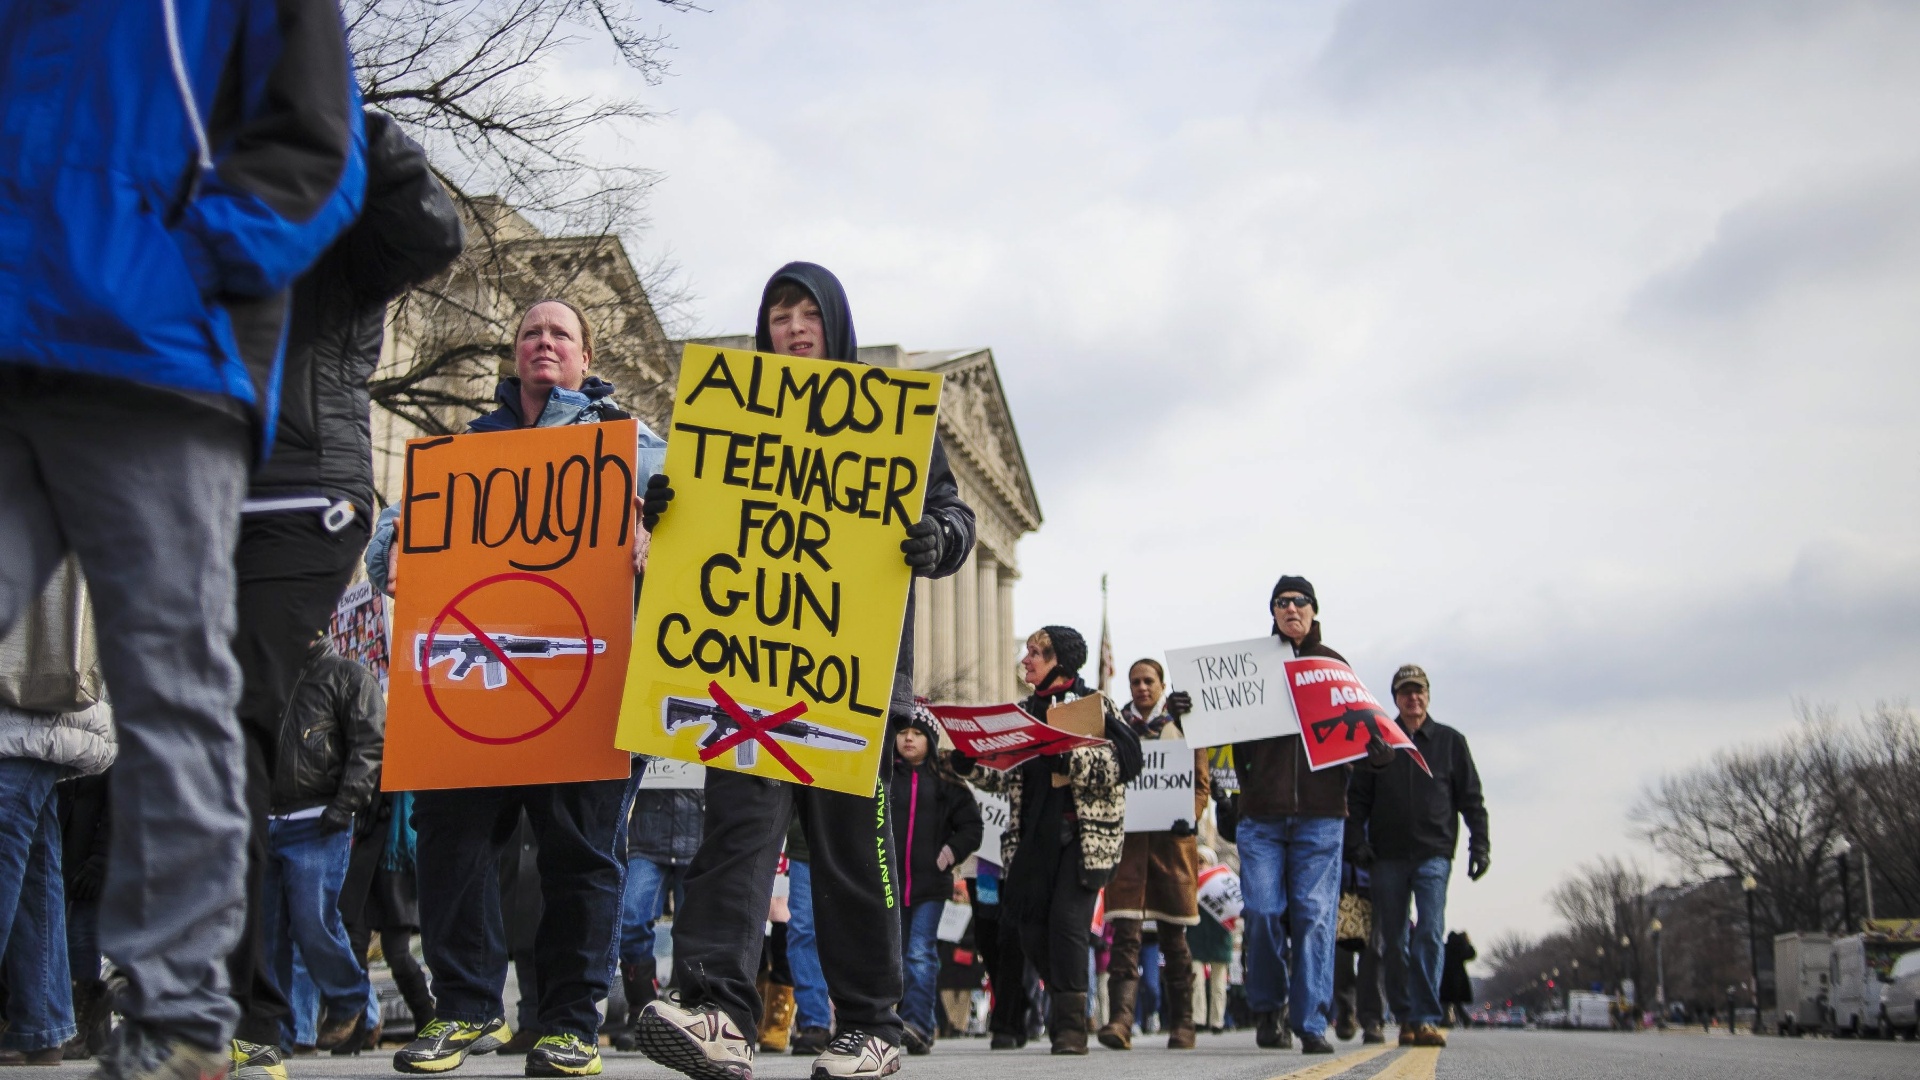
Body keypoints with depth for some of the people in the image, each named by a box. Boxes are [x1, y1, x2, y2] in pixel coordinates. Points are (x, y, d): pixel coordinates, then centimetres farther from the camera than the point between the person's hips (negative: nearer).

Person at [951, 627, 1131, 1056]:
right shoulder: (1024, 710, 17)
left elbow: (1116, 766, -12)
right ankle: (1069, 1009, 25)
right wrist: (971, 767, 1)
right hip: (1034, 834, 6)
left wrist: (1069, 759, -25)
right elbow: (1008, 776, 18)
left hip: (1083, 832, -6)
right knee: (1031, 926, 3)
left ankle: (1069, 1025, -5)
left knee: (1067, 920, -14)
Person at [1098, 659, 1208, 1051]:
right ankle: (1120, 1021, -20)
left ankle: (1182, 1024, 15)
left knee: (1173, 936, 5)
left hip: (1171, 839, 0)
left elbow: (1201, 783, 6)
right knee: (1125, 932, -11)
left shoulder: (1183, 725, 10)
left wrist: (1189, 816, -11)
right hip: (1127, 838, 0)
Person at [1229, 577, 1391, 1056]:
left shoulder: (1334, 665, 12)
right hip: (1261, 812, 0)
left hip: (1320, 810, 0)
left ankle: (1312, 1023, 0)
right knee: (1263, 912, -3)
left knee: (1315, 914, -4)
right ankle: (1268, 1007, 17)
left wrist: (1374, 747, -11)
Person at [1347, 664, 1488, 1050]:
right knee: (1393, 941, 3)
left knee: (1430, 934, -14)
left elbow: (1471, 798, 10)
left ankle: (1426, 1019, -15)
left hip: (1434, 854, -1)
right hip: (1388, 857, 2)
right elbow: (1358, 796, 9)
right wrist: (1358, 840, -3)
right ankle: (1405, 1017, 13)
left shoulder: (1450, 741, 10)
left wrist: (1479, 844, 2)